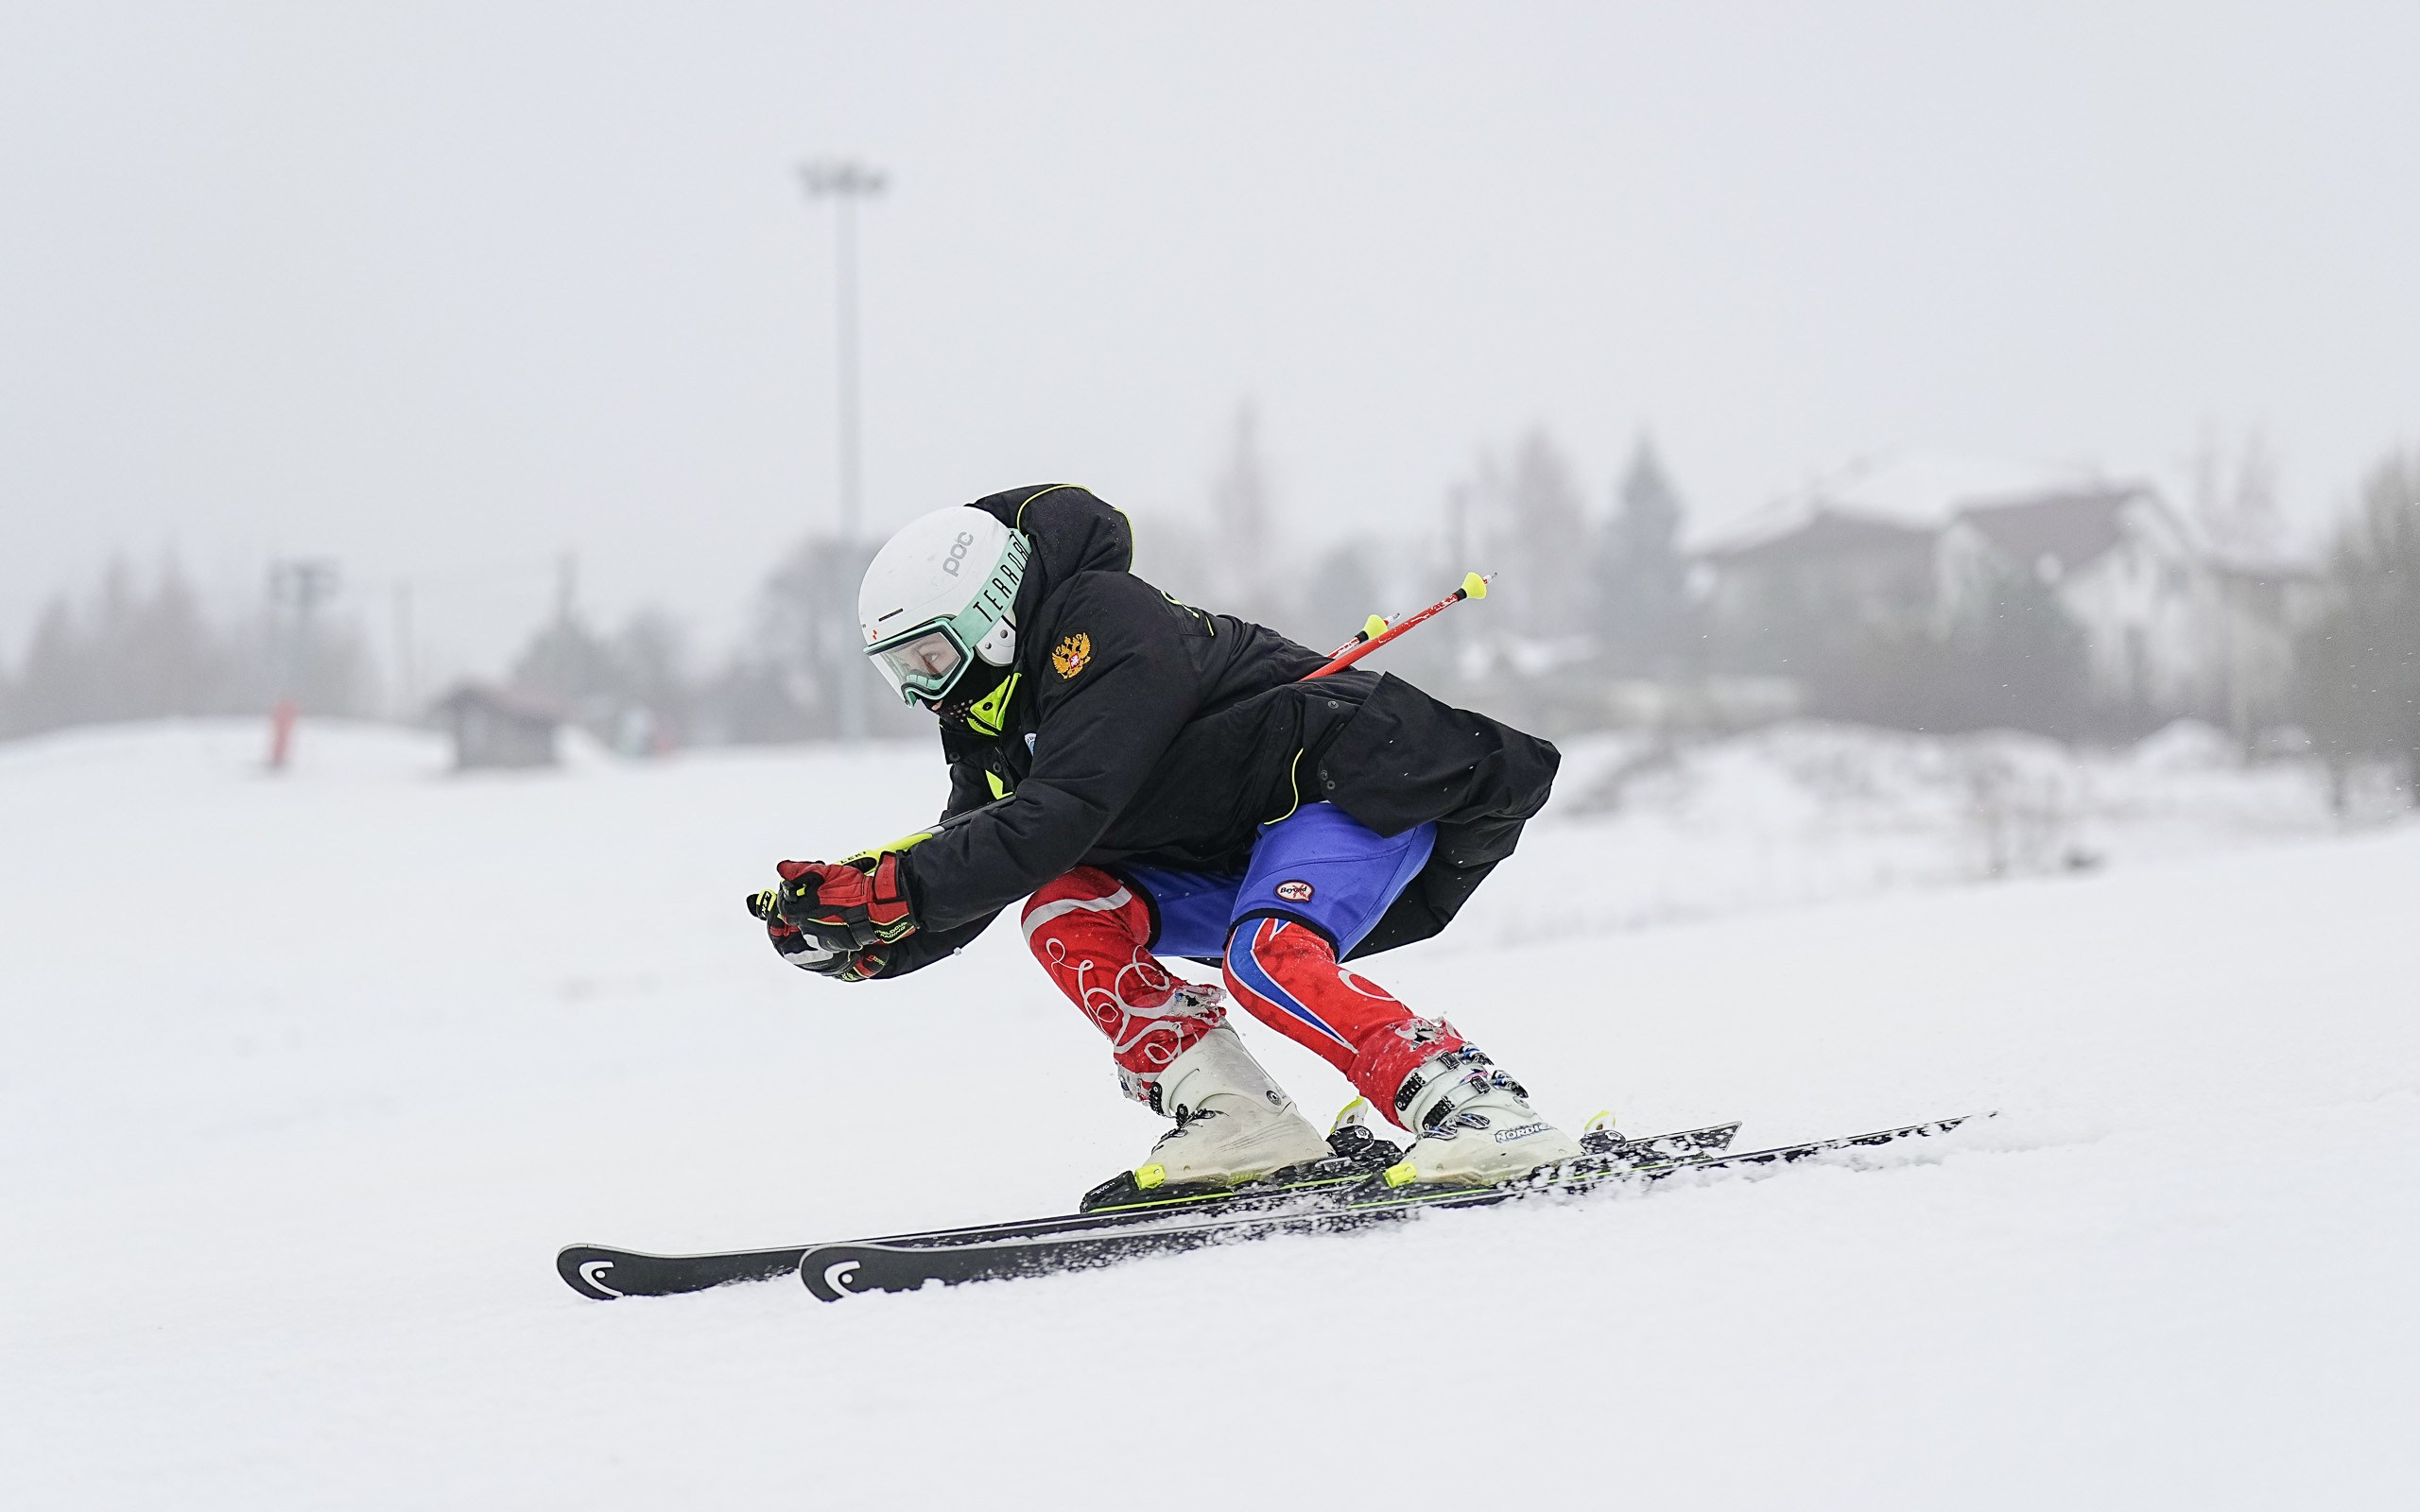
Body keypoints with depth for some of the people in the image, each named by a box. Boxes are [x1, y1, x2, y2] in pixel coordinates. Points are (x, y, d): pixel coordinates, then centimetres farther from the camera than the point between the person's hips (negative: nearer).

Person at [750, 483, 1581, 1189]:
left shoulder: (1108, 625, -23)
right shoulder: (991, 721, 7)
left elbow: (1052, 823, -32)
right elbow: (965, 870, 5)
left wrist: (886, 887, -33)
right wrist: (856, 937, -14)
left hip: (1362, 785, -9)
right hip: (1238, 864, 9)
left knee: (1266, 961, -33)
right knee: (1064, 911, -8)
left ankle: (1479, 1109, -33)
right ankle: (1236, 1115, -12)